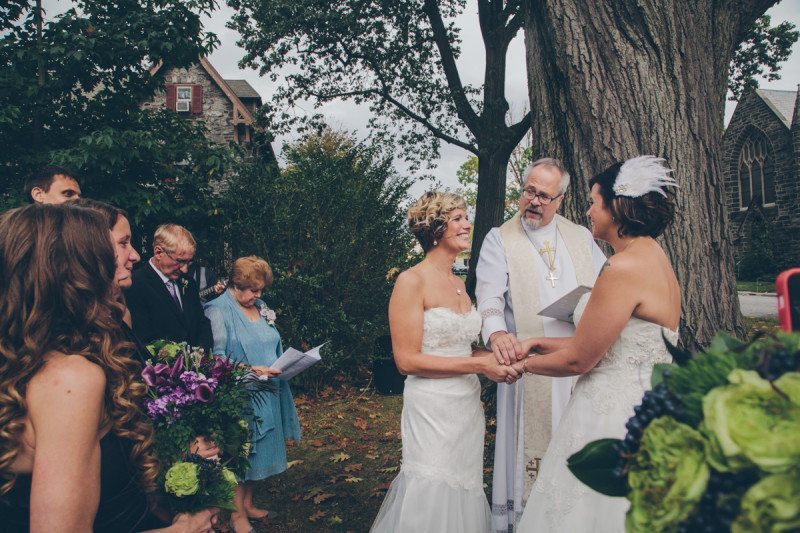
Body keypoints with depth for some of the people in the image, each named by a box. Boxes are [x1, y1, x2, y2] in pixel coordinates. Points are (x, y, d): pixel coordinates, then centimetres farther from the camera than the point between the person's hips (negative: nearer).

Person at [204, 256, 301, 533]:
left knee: (259, 450, 15)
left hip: (267, 394, 7)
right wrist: (251, 370, -25)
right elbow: (216, 357, -17)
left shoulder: (261, 309, 9)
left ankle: (248, 503, 32)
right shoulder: (218, 310, -11)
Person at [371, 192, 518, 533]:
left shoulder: (459, 283, 11)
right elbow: (407, 360, -17)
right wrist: (480, 365, -17)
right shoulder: (412, 281, -12)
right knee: (433, 501, 4)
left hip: (468, 405, 7)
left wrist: (495, 357, -1)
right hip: (432, 410, -7)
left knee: (463, 497, 16)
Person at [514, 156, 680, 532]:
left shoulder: (625, 267, -21)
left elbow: (578, 359, -16)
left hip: (615, 415, -9)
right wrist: (538, 343, 12)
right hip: (644, 404, 9)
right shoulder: (655, 258, 8)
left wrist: (523, 364, 1)